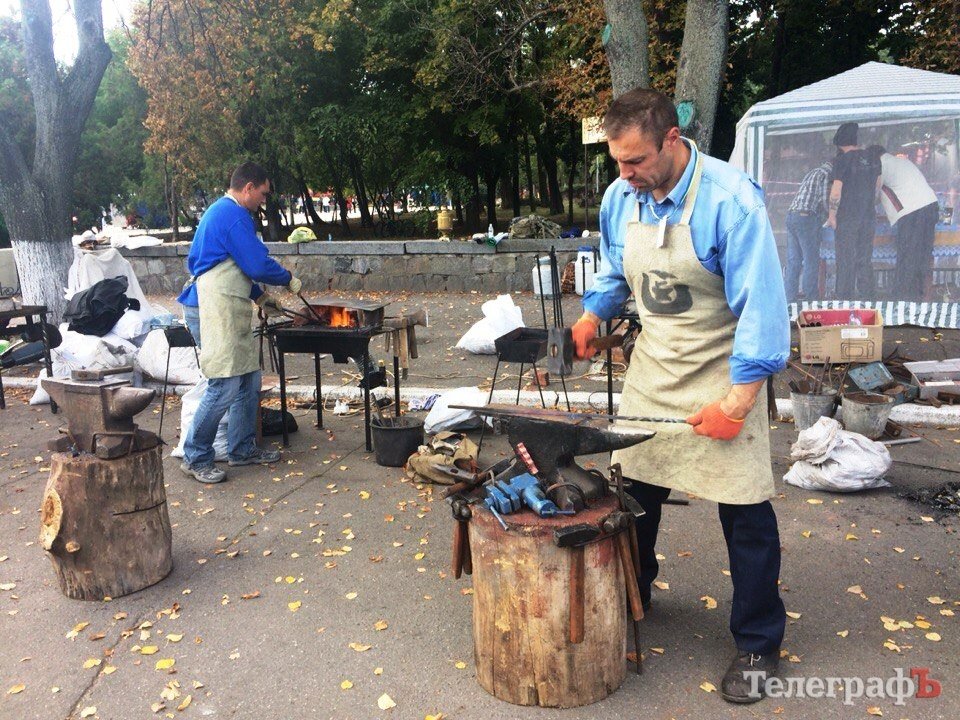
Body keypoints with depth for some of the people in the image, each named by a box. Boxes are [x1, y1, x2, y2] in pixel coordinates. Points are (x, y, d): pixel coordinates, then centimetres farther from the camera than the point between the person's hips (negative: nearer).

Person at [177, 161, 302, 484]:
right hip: (215, 310, -11)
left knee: (249, 381, 13)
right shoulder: (234, 215, -12)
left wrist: (259, 296, 26)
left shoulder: (220, 211, 22)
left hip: (228, 310, 11)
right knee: (225, 386, -9)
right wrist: (289, 279, 0)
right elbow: (258, 264, -16)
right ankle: (196, 458, 2)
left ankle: (242, 449, 22)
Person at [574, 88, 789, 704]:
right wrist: (594, 314, 2)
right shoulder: (620, 198, -2)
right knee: (635, 493, 13)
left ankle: (759, 643, 20)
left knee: (746, 513, 1)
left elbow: (762, 307, -22)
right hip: (653, 365, 6)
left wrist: (737, 401, -24)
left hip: (723, 373, -5)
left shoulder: (730, 201, -22)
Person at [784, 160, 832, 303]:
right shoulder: (827, 174, 1)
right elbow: (825, 200, -7)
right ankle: (810, 298, 0)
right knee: (811, 260, -2)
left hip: (791, 215, 8)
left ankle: (791, 297, 10)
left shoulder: (812, 173, 26)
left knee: (793, 260, 9)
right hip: (806, 217, -8)